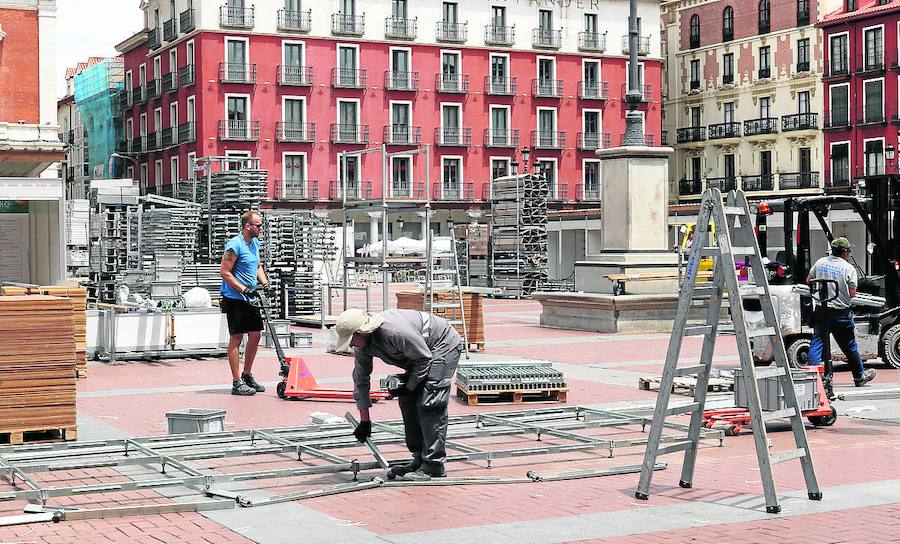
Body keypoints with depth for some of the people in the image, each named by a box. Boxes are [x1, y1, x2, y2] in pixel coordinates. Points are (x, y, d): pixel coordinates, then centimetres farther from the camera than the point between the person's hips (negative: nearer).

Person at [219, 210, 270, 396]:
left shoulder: (255, 243, 12)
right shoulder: (235, 245, -15)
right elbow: (224, 272, -16)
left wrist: (265, 284, 7)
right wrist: (243, 289, -20)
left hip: (250, 298, 9)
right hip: (235, 299, -9)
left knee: (255, 335, 10)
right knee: (236, 338, -5)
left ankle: (247, 376, 22)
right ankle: (237, 383, -2)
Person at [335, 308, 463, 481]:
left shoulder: (395, 332, -36)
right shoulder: (363, 344, -8)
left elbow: (424, 358, -23)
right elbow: (360, 379, 3)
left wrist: (409, 387, -17)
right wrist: (364, 420, 4)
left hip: (444, 345, -9)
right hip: (422, 352, 9)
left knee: (429, 404, -16)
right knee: (407, 402, 5)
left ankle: (434, 466, -15)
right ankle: (420, 459, 12)